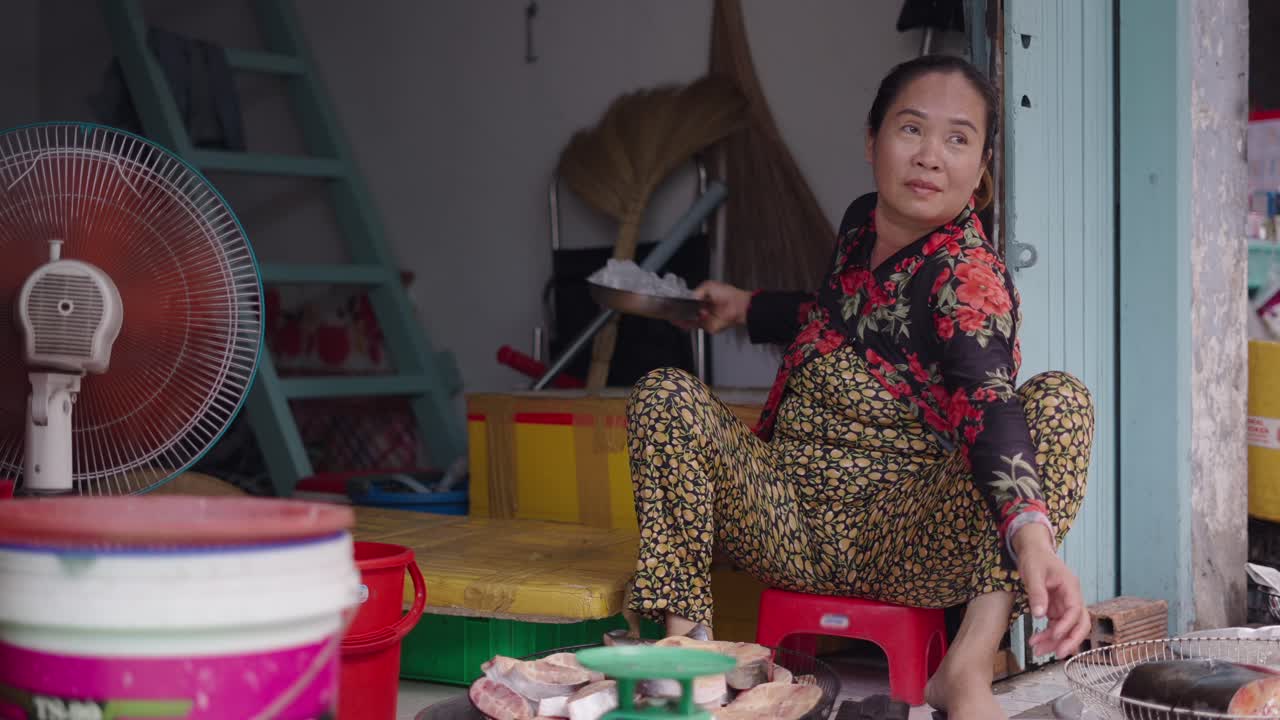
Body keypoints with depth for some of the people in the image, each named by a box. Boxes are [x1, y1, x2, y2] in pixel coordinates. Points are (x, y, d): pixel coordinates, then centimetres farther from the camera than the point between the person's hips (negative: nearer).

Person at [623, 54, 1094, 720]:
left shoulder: (968, 277, -14)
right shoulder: (862, 223, 6)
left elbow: (989, 407, -33)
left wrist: (1031, 532, -50)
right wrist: (747, 309, 33)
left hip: (906, 540, -5)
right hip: (789, 526, 6)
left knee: (1061, 399, -27)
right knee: (666, 396, -14)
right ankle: (682, 638, -19)